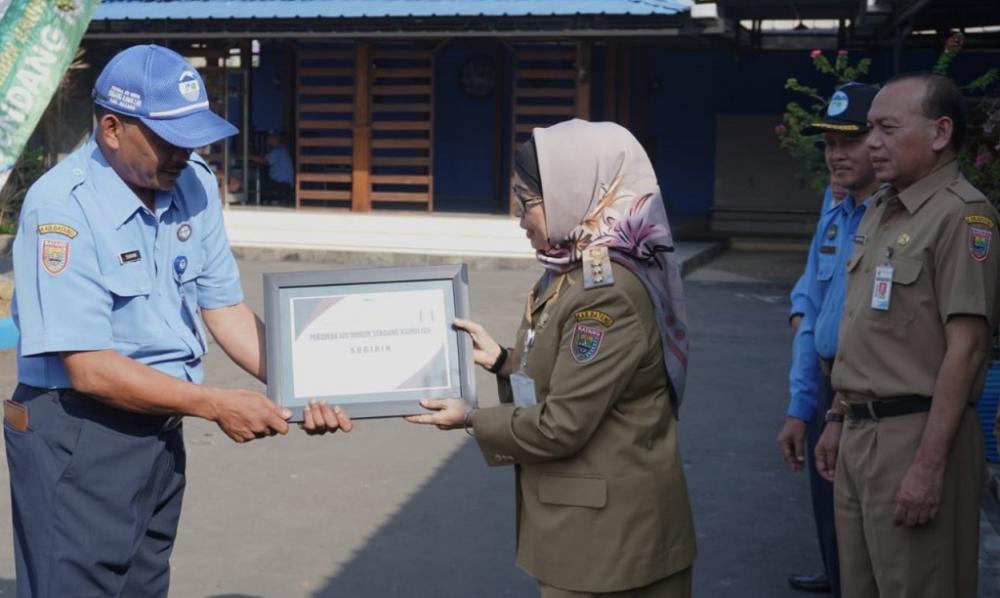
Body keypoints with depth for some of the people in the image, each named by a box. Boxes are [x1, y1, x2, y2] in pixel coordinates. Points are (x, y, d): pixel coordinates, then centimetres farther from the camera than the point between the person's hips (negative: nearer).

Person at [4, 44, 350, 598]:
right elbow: (90, 368, -23)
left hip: (160, 428, 7)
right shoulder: (61, 207, -21)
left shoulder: (194, 185, 0)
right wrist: (215, 404, -19)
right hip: (78, 438, -7)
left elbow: (224, 307, 4)